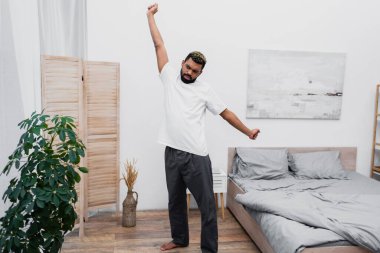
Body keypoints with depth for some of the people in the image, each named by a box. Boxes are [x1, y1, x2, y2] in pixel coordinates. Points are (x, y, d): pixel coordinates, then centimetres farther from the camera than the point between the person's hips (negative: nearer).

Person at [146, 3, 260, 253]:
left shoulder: (204, 90, 0)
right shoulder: (170, 77, 6)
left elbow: (226, 112, 5)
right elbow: (159, 45, 10)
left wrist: (248, 132, 5)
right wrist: (151, 16, 15)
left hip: (196, 156, -3)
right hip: (172, 153, 4)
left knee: (207, 204, 3)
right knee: (175, 200, 19)